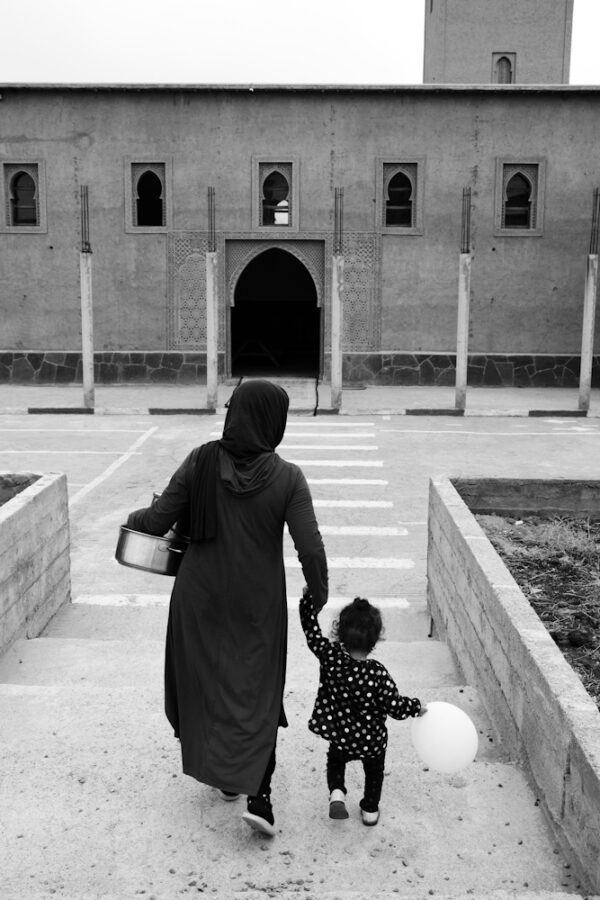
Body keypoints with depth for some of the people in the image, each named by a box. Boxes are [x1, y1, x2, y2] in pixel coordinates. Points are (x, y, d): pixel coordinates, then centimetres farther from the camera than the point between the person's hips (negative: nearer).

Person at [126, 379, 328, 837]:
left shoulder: (201, 461, -13)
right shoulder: (288, 477, -15)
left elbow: (159, 519, -10)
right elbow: (311, 548, -18)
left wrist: (135, 520, 13)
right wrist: (319, 594, -1)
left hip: (201, 598, 1)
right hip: (258, 606, -1)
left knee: (206, 683, 21)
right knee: (258, 693, 15)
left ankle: (225, 775, 36)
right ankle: (259, 794, 6)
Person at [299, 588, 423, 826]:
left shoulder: (330, 657, -26)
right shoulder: (378, 673, -30)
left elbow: (311, 631, -14)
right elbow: (396, 707, -24)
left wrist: (309, 596, -6)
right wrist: (417, 707, -4)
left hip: (340, 736, 1)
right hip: (372, 740, -1)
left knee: (336, 760, 32)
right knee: (374, 771, 29)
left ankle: (336, 791, 11)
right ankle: (370, 809, 43)